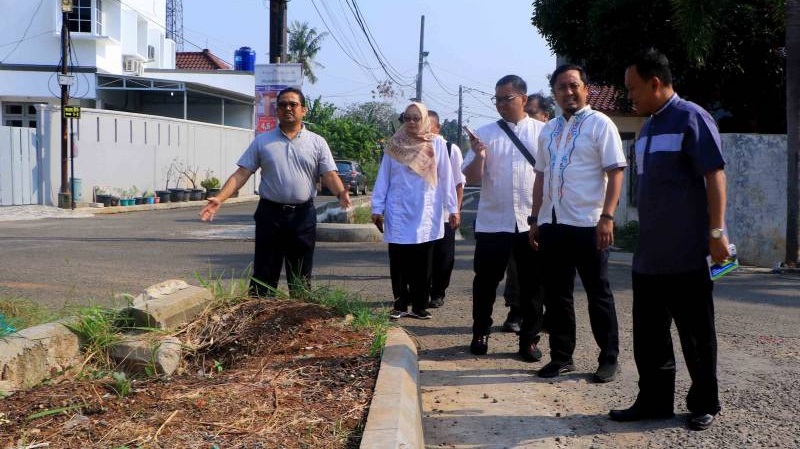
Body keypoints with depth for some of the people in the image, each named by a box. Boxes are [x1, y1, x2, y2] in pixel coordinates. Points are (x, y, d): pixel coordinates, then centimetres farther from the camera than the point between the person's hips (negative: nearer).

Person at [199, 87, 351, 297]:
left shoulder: (317, 142, 5)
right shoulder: (262, 141, 6)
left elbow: (329, 175, -2)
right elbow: (242, 173, 1)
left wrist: (341, 193, -24)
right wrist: (219, 198, -13)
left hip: (303, 215, 0)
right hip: (270, 213, 0)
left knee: (301, 278, 8)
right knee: (263, 275, 3)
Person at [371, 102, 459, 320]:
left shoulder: (437, 143, 1)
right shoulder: (394, 144, 3)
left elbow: (446, 178, 2)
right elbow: (383, 178, 5)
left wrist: (452, 208, 0)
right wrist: (377, 208, 2)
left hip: (426, 213, 0)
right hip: (398, 213, 1)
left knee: (422, 263, 5)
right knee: (398, 262, 3)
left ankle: (419, 306, 13)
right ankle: (400, 305, 12)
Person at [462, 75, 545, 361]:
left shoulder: (543, 131, 3)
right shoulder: (486, 133, 4)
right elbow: (472, 179, 1)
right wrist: (479, 155, -17)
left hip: (532, 222, 0)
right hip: (492, 222, 0)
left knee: (532, 284, 7)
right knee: (486, 281, 8)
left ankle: (529, 339, 18)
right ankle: (480, 334, 23)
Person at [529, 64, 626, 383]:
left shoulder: (600, 124, -4)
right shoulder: (548, 130, 14)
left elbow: (615, 172, -10)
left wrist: (607, 216, -18)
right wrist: (535, 219, 14)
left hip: (587, 224, -6)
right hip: (552, 224, 6)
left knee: (598, 294, 3)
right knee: (556, 294, 10)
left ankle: (608, 359, 13)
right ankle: (561, 357, 20)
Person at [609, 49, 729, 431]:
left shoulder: (691, 119, -11)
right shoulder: (648, 127, 14)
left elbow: (715, 175, -14)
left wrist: (717, 232, -18)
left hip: (686, 254, -8)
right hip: (649, 254, 8)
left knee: (696, 335, 4)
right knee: (648, 335, 12)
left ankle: (704, 405, 17)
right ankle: (654, 400, 22)